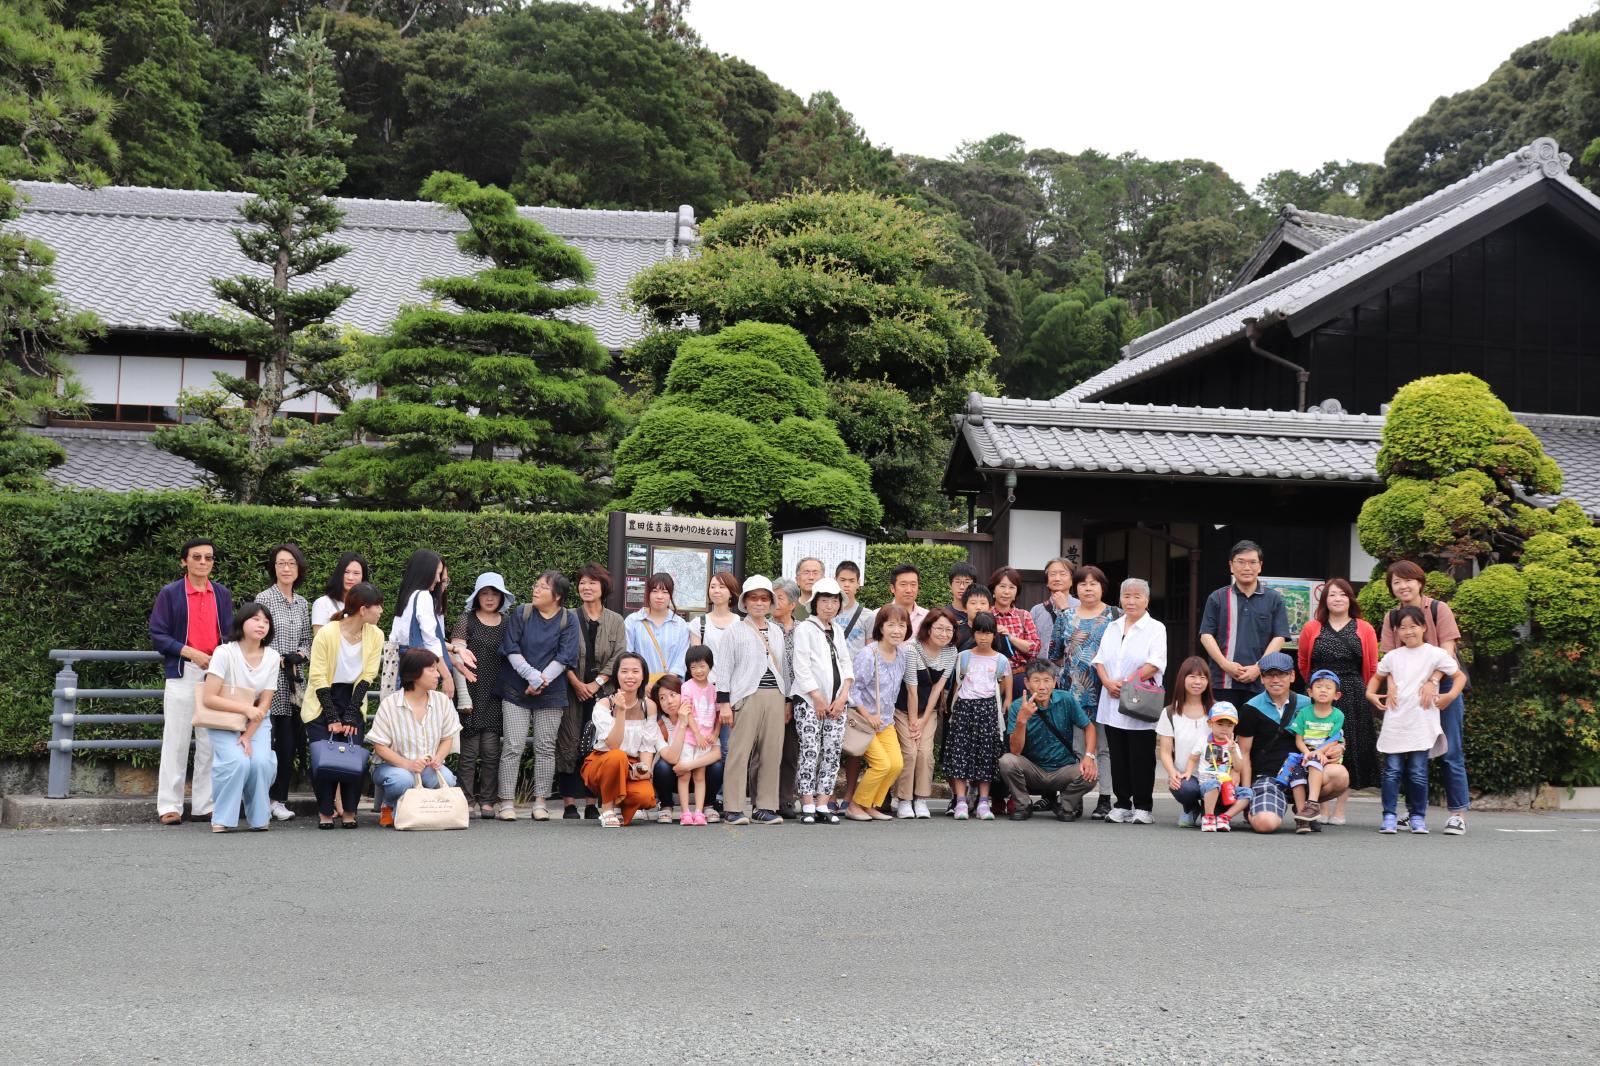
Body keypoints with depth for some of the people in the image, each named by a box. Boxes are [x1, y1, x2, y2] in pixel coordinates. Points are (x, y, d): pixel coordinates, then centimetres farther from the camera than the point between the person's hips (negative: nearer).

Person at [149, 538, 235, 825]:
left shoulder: (222, 594, 12)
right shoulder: (169, 594, 1)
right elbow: (157, 635, -4)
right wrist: (191, 653, -14)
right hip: (182, 674, -3)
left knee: (211, 742, 4)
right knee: (175, 741, -3)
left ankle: (205, 805, 10)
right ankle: (169, 806, 2)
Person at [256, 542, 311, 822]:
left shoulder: (302, 603, 15)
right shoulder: (264, 599, -1)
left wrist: (299, 655, 0)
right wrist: (279, 660, -12)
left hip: (296, 680, 5)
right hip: (272, 680, -5)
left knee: (290, 741, 2)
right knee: (282, 740, -10)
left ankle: (279, 798, 9)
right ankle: (275, 798, -3)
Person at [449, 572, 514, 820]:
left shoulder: (508, 623, 13)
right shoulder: (467, 620, 3)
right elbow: (457, 657, -1)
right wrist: (463, 695, -11)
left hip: (496, 696, 3)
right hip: (471, 691, -2)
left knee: (491, 749, 0)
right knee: (469, 750, -3)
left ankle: (487, 802, 6)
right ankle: (464, 801, 1)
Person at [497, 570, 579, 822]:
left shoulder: (568, 620, 1)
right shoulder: (521, 614, 2)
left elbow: (564, 657, -6)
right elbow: (511, 650, -4)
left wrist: (542, 680, -15)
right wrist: (533, 676, -15)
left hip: (551, 694, 0)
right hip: (516, 690, 0)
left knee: (545, 747, 3)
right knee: (512, 746, -4)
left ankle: (541, 802, 9)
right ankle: (507, 803, -1)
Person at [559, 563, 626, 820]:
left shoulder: (615, 621, 9)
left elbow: (618, 657, 1)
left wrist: (596, 683, -9)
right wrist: (577, 684, -12)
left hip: (602, 692, 1)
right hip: (572, 691, -1)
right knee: (570, 744, -3)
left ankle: (591, 803, 7)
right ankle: (569, 804, 0)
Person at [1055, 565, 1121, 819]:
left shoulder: (1115, 616, 4)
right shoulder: (1065, 617, 13)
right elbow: (1056, 653, 17)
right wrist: (1071, 667, 6)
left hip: (1104, 691, -3)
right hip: (1074, 691, 3)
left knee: (1104, 746, -2)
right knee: (1077, 746, 4)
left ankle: (1105, 799, 1)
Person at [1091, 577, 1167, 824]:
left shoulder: (1155, 628, 1)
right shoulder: (1112, 628, 17)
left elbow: (1155, 664, -11)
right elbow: (1100, 658, 12)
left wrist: (1127, 683, -16)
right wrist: (1108, 682, -7)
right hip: (1113, 703, 5)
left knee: (1141, 756, -3)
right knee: (1118, 755, 7)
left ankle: (1143, 807, 4)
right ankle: (1122, 804, 14)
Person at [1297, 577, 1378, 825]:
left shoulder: (1365, 629, 5)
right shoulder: (1311, 629, 5)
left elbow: (1372, 668, 8)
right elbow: (1303, 664, 16)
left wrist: (1361, 692, 9)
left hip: (1354, 699, 0)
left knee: (1348, 751, 3)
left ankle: (1339, 810, 9)